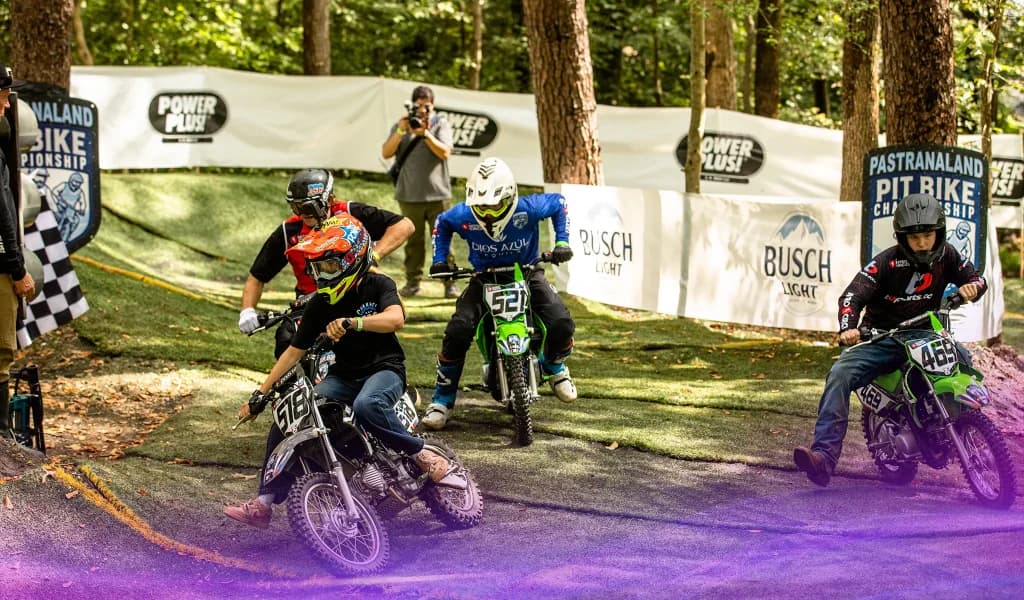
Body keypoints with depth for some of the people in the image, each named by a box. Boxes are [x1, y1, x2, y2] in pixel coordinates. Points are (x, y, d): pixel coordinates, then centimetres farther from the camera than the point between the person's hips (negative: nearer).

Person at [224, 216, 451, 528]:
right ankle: (264, 502, -8)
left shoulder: (378, 285, -7)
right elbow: (294, 351, 9)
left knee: (366, 405, -41)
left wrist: (352, 322, -43)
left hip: (384, 369, -5)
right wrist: (260, 394, 4)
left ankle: (421, 453, -21)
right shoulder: (319, 305, 5)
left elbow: (395, 318, -28)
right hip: (342, 375, 5)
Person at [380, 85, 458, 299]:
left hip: (437, 194, -2)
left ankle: (450, 283, -1)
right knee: (413, 241, 6)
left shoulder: (440, 124, 5)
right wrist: (401, 131, -14)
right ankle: (412, 282, 11)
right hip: (409, 194, 2)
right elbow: (386, 153, -1)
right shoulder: (401, 125, 9)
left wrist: (426, 133, -19)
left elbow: (444, 152, -9)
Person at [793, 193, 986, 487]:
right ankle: (824, 456, -37)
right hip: (882, 339, -3)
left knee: (963, 360, -21)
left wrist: (971, 286, -15)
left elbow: (975, 277, 11)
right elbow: (852, 296, -21)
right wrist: (847, 328, -41)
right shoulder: (887, 261, -13)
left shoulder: (946, 255, 0)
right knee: (840, 375, -26)